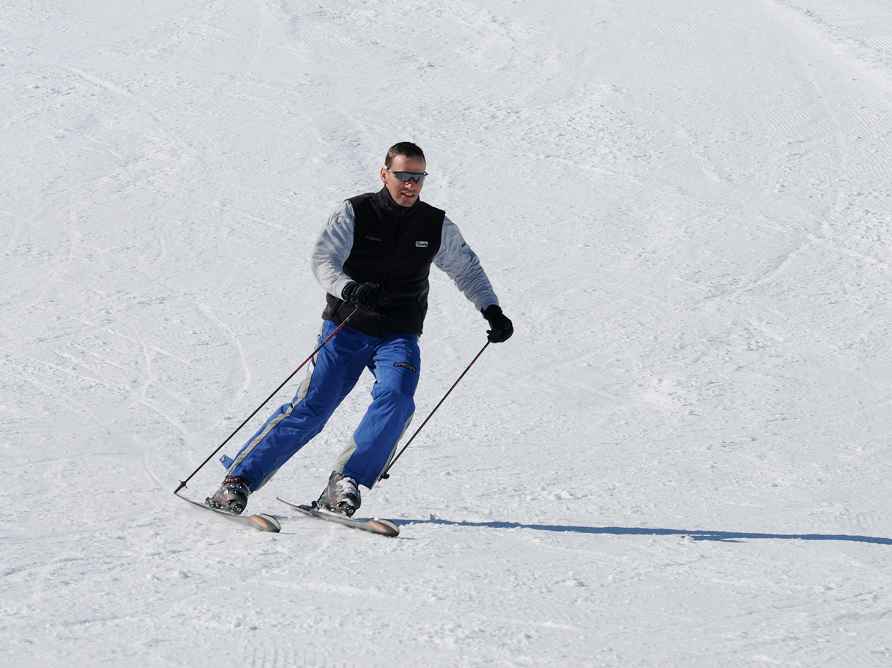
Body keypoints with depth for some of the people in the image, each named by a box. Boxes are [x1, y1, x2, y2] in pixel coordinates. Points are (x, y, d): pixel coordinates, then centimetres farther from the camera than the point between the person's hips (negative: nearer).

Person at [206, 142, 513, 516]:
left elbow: (467, 270, 18)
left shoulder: (437, 227, 3)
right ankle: (239, 480, -3)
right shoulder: (354, 213, -7)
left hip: (399, 336, 2)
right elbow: (323, 260, -17)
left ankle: (344, 485, -19)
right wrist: (349, 289, -37)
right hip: (346, 330, -2)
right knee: (310, 408, -11)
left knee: (396, 399, -26)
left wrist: (491, 310, 4)